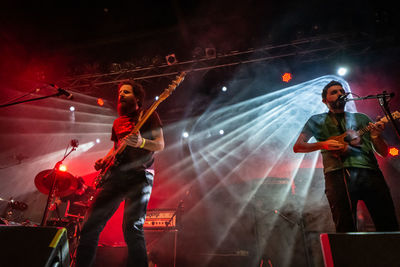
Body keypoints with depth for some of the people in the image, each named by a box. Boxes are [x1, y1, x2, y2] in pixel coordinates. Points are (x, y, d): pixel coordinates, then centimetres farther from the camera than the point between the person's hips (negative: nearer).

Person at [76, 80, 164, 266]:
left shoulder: (148, 115, 6)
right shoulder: (118, 122, 24)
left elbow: (160, 145, -2)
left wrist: (141, 142, -22)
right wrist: (104, 160, 10)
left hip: (140, 175, -6)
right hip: (116, 174, 6)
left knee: (132, 228, -16)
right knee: (91, 226, 3)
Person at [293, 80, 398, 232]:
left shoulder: (361, 118, 25)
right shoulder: (318, 121, 17)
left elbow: (383, 152, 21)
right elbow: (297, 147, 9)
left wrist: (376, 137, -1)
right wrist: (322, 144, -7)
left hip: (370, 171, 3)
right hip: (338, 173, -3)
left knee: (388, 226, -2)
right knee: (346, 229, -6)